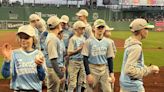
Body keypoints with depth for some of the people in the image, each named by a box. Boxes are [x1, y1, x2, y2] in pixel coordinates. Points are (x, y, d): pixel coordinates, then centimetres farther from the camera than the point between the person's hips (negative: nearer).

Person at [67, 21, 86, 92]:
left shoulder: (83, 38, 10)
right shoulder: (73, 39, -10)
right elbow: (69, 53, -14)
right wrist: (79, 49, -18)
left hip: (82, 61, 7)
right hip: (74, 61, -7)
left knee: (81, 80, 14)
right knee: (72, 81, -3)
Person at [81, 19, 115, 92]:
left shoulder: (108, 42, 4)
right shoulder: (89, 41, -5)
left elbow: (110, 59, 8)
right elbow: (85, 59, -7)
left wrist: (111, 73, 1)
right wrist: (88, 74, -12)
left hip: (104, 69, 3)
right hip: (92, 69, -2)